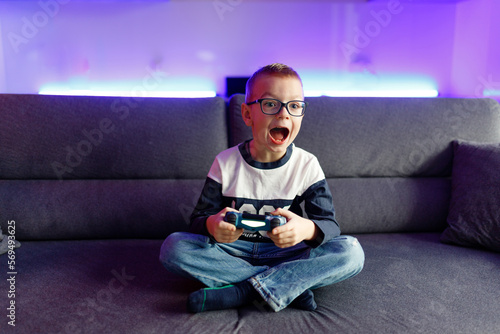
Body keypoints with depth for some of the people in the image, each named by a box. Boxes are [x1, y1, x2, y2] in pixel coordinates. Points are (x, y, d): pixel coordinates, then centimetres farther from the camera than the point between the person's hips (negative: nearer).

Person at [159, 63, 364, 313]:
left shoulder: (307, 165, -6)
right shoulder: (225, 163, -6)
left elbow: (329, 224, -10)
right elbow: (199, 219, -6)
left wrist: (307, 229, -36)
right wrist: (212, 226, -33)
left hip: (285, 253, 0)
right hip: (233, 250, 1)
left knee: (351, 252, -23)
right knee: (173, 246, -25)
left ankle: (241, 292, -28)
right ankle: (292, 285, -23)